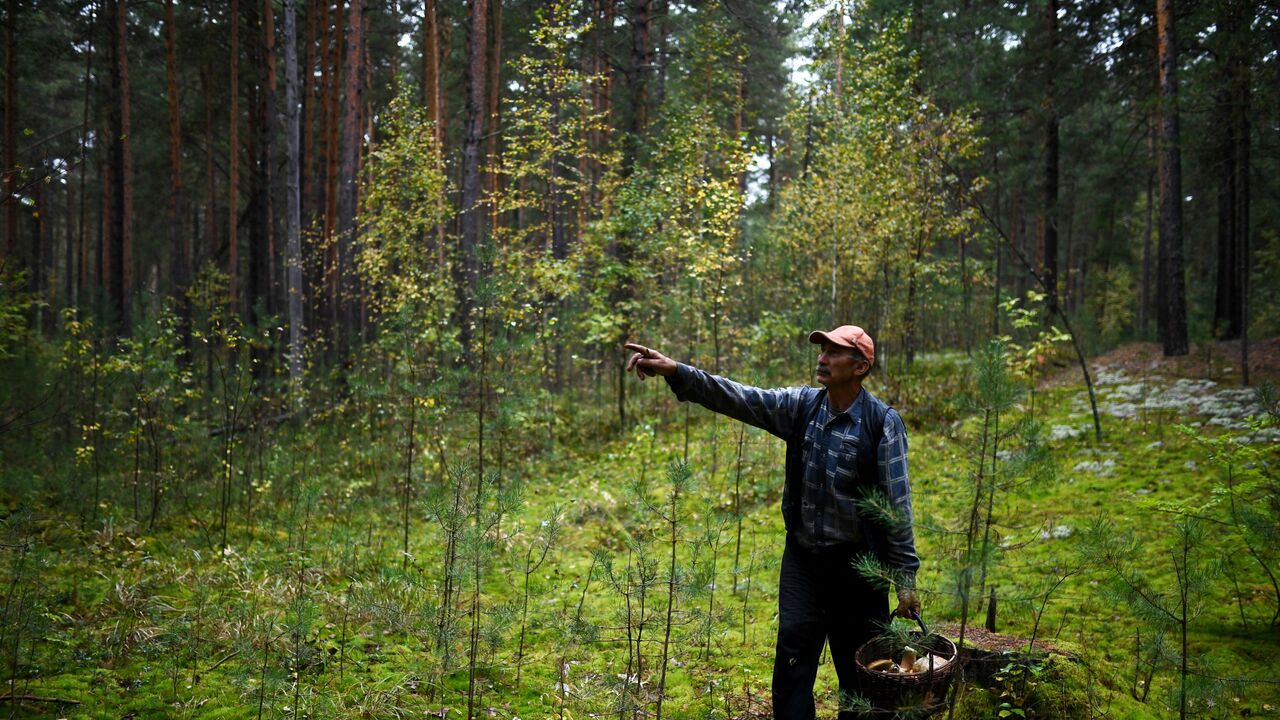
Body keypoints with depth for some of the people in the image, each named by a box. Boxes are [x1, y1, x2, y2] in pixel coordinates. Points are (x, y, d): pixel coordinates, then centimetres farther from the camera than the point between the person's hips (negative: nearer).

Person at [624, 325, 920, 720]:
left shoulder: (882, 422, -13)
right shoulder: (801, 405, -1)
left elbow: (898, 502, -12)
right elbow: (738, 398, -11)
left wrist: (906, 577, -11)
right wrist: (677, 372, -25)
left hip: (856, 564, -3)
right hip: (802, 556, 4)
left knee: (859, 668, 11)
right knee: (793, 658, 4)